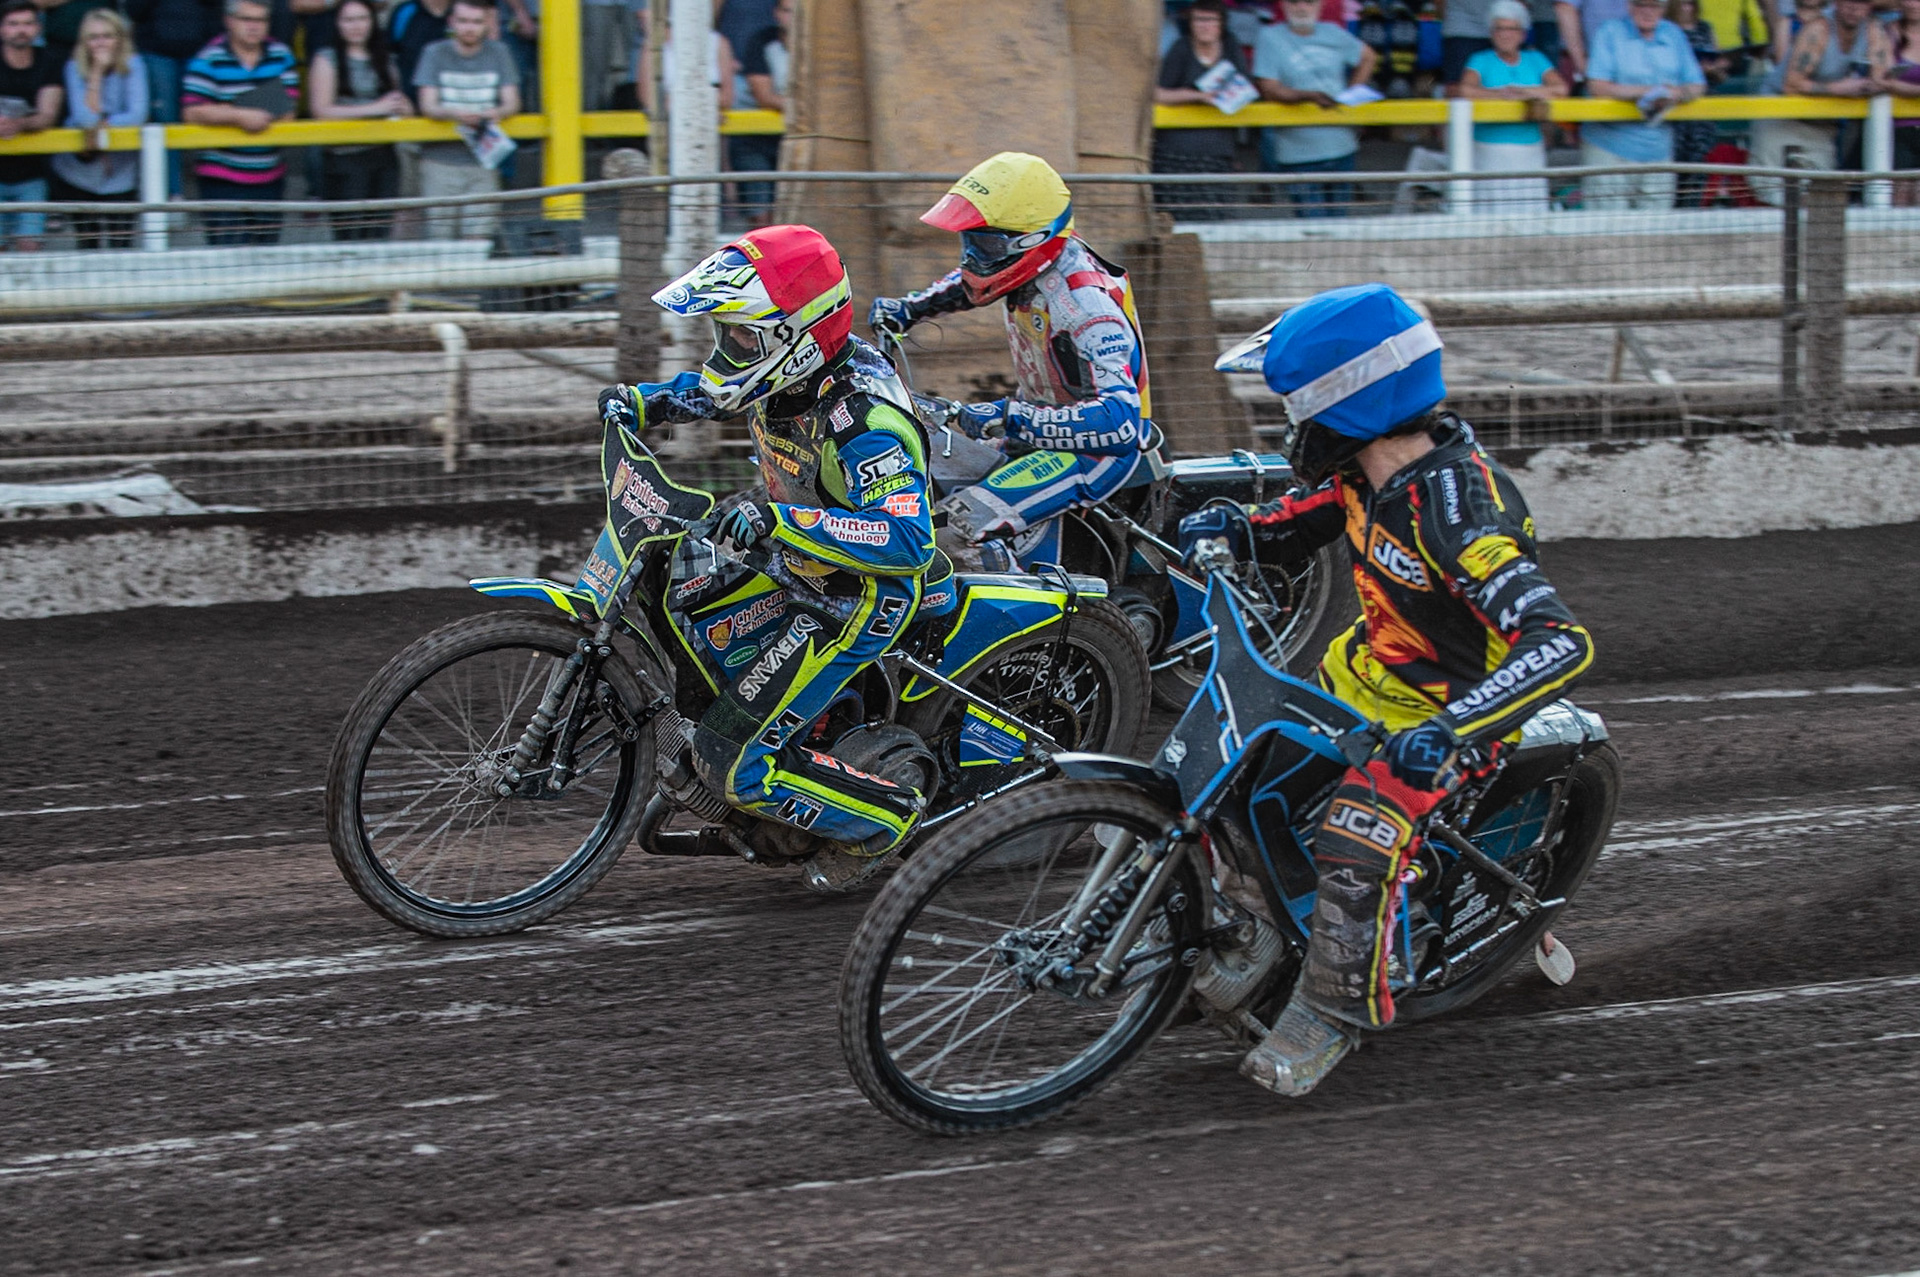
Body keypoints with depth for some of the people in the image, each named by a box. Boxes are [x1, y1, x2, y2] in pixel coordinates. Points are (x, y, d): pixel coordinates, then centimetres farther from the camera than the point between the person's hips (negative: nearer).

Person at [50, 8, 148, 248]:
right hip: (80, 172, 0)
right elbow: (85, 120, -20)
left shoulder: (133, 65, -8)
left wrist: (101, 126, -23)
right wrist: (97, 73, -20)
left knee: (120, 246, -6)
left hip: (120, 172, 0)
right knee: (87, 246, 2)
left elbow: (137, 115, -16)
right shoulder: (75, 68, -9)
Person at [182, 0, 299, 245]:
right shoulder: (209, 61, -7)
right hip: (223, 179, -5)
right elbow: (193, 112, -15)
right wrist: (240, 116, -23)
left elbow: (288, 110, 6)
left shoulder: (281, 56, 9)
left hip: (270, 177, 5)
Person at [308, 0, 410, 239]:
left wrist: (402, 107, -4)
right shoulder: (327, 60, 0)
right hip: (345, 158, -5)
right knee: (350, 237, -9)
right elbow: (321, 111, -10)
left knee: (381, 235, 1)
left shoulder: (385, 60, 15)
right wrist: (374, 109, -14)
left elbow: (404, 107, 22)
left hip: (383, 157, 5)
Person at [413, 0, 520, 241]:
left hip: (482, 160, 1)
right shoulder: (435, 53, 5)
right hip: (441, 159, -1)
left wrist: (498, 113, -21)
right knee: (440, 236, -9)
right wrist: (454, 114, -27)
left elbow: (512, 103, 4)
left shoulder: (498, 52, 9)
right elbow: (427, 106, -4)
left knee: (478, 235, -11)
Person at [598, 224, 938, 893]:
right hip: (799, 568, 9)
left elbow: (909, 541, -43)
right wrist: (644, 401, 1)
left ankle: (885, 814, 5)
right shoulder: (790, 371, -6)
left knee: (735, 762, -13)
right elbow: (716, 388, 19)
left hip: (859, 599, -9)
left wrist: (779, 520, -50)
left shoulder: (861, 421, -33)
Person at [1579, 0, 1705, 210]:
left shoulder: (1674, 36, 13)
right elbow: (1597, 86, -12)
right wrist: (1647, 92, -17)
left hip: (1658, 151, 4)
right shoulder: (1610, 34, -1)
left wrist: (1678, 94, -14)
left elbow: (1697, 86, 10)